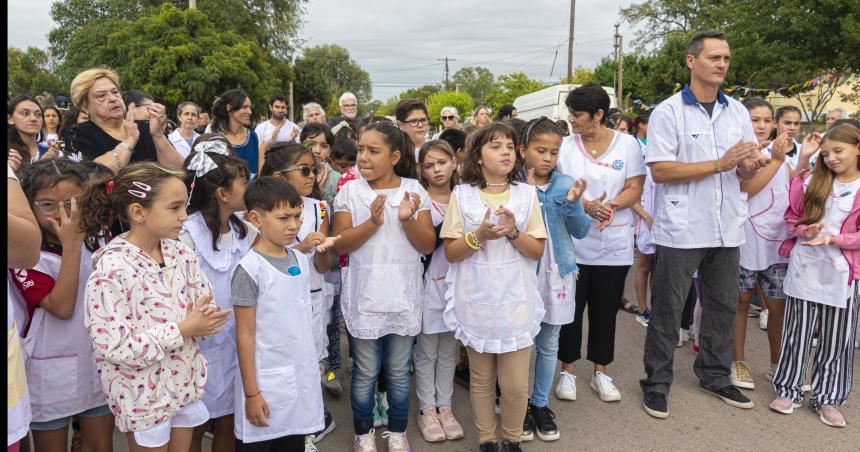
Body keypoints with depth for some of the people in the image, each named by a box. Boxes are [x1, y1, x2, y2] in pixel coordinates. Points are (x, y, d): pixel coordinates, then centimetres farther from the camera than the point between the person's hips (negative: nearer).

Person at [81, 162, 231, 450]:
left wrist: (202, 321, -20)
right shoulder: (112, 269, -21)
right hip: (144, 394, -5)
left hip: (186, 382, 6)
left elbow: (206, 303, 3)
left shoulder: (181, 254, -3)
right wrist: (182, 331, -24)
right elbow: (116, 348, -24)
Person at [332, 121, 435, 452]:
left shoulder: (414, 190, -2)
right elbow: (340, 245, -9)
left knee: (399, 371, 13)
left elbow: (428, 245, -4)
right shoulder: (350, 191, -3)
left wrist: (407, 220, -21)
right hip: (364, 295, -1)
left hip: (403, 295, 1)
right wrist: (373, 222, -22)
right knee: (365, 372, 10)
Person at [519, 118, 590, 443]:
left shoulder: (566, 184, 1)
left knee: (549, 343, 13)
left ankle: (541, 404, 29)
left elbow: (581, 231, 1)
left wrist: (573, 204, -17)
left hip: (557, 272, 3)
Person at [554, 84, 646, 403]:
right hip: (573, 242, 0)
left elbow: (635, 188, -2)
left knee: (605, 311, 9)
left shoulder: (627, 144, 1)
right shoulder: (565, 146, 2)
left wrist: (611, 205, -21)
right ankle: (568, 370, 21)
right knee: (570, 308, 4)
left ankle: (601, 373, 25)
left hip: (613, 245, 0)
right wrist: (585, 206, -20)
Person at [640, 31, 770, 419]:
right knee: (667, 310, 4)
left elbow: (745, 170, 13)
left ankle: (715, 376, 33)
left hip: (727, 228, 6)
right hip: (681, 230, -5)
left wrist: (750, 165, -12)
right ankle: (656, 383, 18)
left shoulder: (738, 111, 9)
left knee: (723, 306, 16)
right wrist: (719, 164, -20)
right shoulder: (668, 112, -8)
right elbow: (660, 170, -16)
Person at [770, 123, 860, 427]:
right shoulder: (811, 182, 3)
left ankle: (827, 398, 23)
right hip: (804, 268, 1)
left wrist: (833, 239, -20)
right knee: (796, 333, 8)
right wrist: (803, 232, -12)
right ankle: (788, 390, 22)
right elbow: (792, 217, 8)